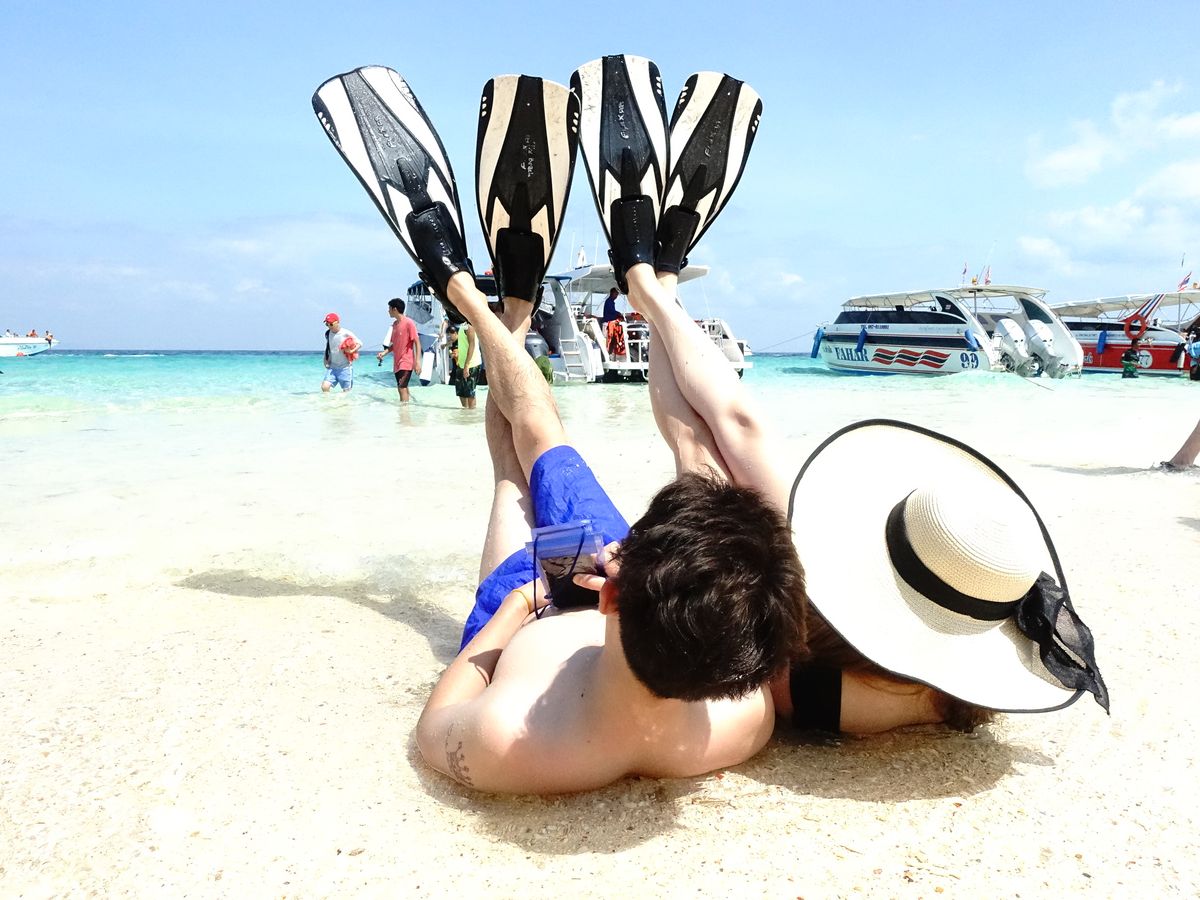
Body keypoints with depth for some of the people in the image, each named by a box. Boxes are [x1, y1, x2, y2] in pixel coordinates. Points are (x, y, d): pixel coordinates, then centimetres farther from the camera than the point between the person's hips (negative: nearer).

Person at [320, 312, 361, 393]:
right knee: (324, 387, -11)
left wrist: (352, 351, -21)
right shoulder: (328, 333, 6)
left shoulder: (346, 333, -10)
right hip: (332, 367, 4)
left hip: (345, 367, -4)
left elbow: (360, 343, -5)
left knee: (346, 390, 2)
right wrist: (326, 360, 12)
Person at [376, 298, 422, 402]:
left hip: (406, 362, -8)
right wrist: (384, 353, 2)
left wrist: (418, 361, -18)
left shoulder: (409, 323, -10)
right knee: (402, 388, 10)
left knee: (402, 387, -15)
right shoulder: (395, 324, 13)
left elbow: (417, 342, -11)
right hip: (397, 363, 8)